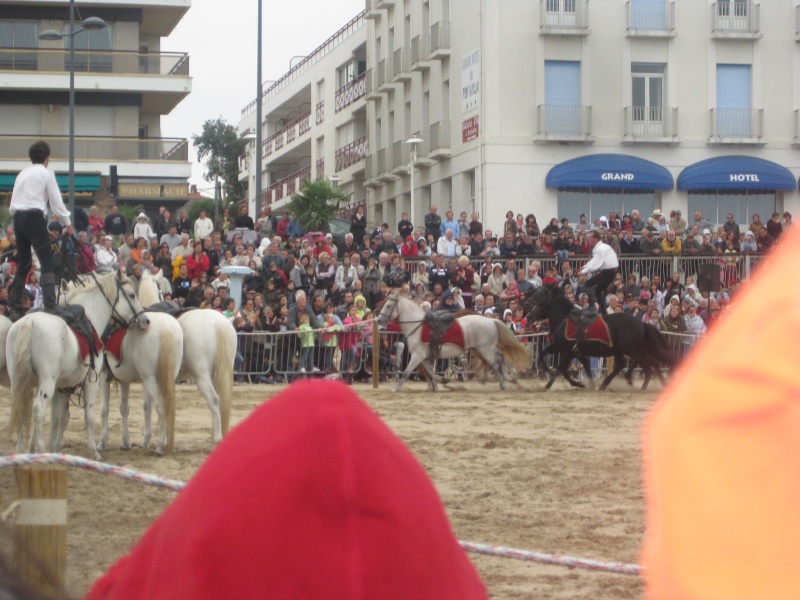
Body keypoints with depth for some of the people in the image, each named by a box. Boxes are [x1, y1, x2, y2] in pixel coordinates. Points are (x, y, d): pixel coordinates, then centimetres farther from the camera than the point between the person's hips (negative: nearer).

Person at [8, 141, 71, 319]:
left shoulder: (22, 174, 19)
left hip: (18, 219, 6)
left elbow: (12, 207, 15)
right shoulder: (46, 173, 2)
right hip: (35, 218, -6)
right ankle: (50, 306, -24)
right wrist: (67, 223, 8)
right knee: (47, 263, -10)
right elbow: (56, 202, -1)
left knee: (23, 264, 15)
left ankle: (15, 309, 16)